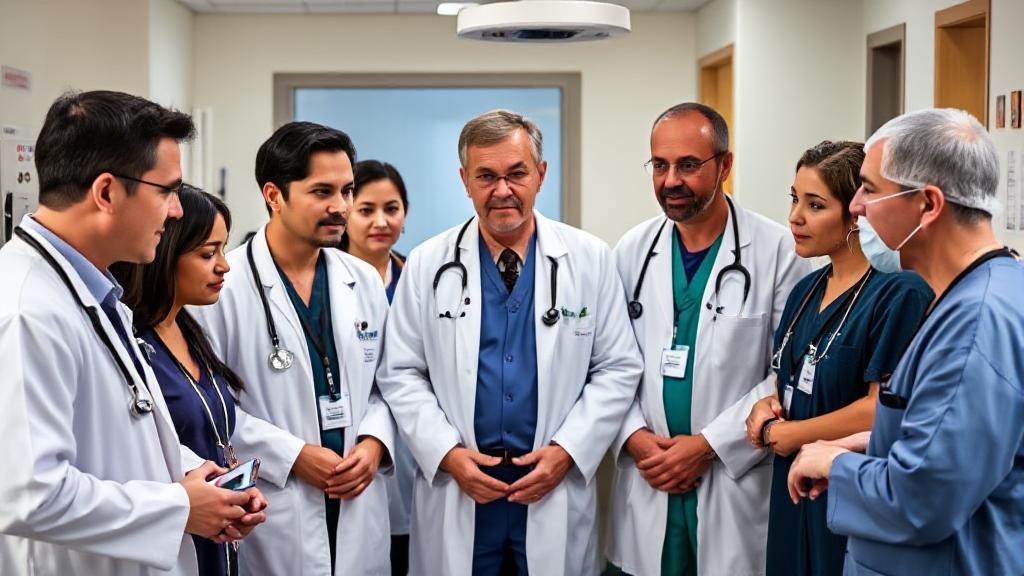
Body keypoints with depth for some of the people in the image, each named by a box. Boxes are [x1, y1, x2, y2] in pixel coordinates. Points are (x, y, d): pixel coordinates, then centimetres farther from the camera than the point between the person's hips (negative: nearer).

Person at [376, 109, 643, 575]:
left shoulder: (590, 260, 1)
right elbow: (400, 374, 3)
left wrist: (567, 450, -9)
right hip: (456, 495, 0)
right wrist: (447, 452, -9)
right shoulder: (428, 264, 1)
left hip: (557, 492, 0)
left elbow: (617, 369, 1)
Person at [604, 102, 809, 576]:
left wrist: (708, 445, -13)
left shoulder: (777, 251, -7)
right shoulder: (631, 251, 5)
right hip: (647, 488, 3)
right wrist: (634, 437, -8)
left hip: (737, 490, -3)